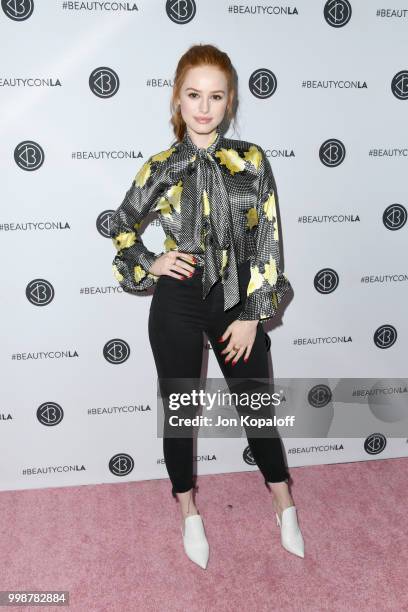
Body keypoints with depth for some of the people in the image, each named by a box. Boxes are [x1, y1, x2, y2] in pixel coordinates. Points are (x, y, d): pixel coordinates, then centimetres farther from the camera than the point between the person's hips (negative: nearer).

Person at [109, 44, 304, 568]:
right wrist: (149, 265, -4)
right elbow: (120, 225, 12)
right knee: (178, 408, 11)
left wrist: (252, 316, -7)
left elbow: (268, 241, -4)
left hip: (238, 300, 0)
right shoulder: (160, 168, -3)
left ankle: (284, 507, 36)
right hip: (178, 303, 0)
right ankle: (188, 513, 35)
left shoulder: (251, 160, -2)